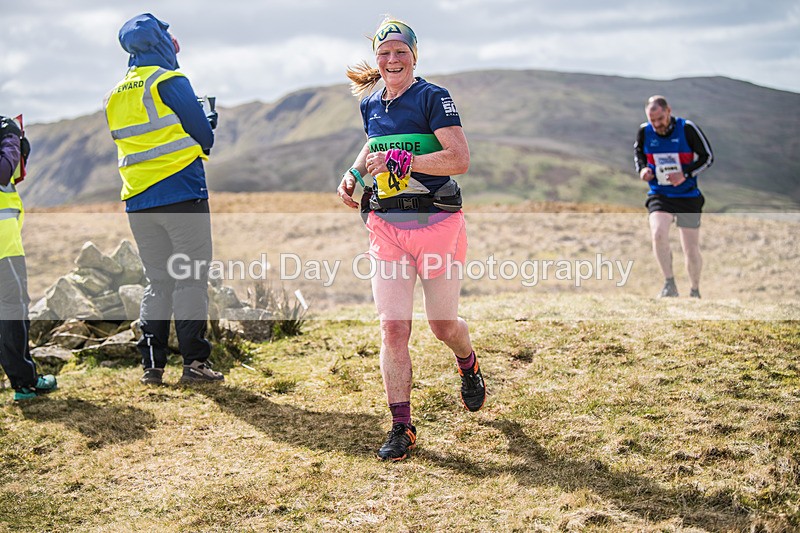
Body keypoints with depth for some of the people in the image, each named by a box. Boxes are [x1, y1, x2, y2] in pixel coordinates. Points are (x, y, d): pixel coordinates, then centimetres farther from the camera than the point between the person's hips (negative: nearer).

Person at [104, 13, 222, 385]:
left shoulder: (114, 96, 13)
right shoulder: (170, 82, -7)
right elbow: (204, 137, -3)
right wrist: (209, 122, 18)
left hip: (139, 202, 6)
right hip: (183, 195, -6)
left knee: (157, 281, 11)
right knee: (191, 279, -1)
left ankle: (152, 364, 8)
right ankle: (194, 361, -3)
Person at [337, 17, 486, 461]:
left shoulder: (433, 98, -8)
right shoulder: (371, 104, 10)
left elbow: (460, 159, -19)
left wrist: (401, 160, -24)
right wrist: (355, 172, 11)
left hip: (437, 223, -4)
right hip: (386, 226, 4)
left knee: (443, 325, 8)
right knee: (392, 329, -5)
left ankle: (469, 366, 44)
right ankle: (401, 428, 3)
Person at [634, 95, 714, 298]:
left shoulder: (687, 129, -13)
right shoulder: (644, 131, -4)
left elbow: (707, 157, -5)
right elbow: (638, 150, 17)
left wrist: (685, 174, -19)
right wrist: (642, 169, -3)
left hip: (688, 197, -1)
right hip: (659, 195, 1)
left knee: (692, 251, 3)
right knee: (658, 234, -26)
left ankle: (695, 291, 26)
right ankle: (669, 285, -13)